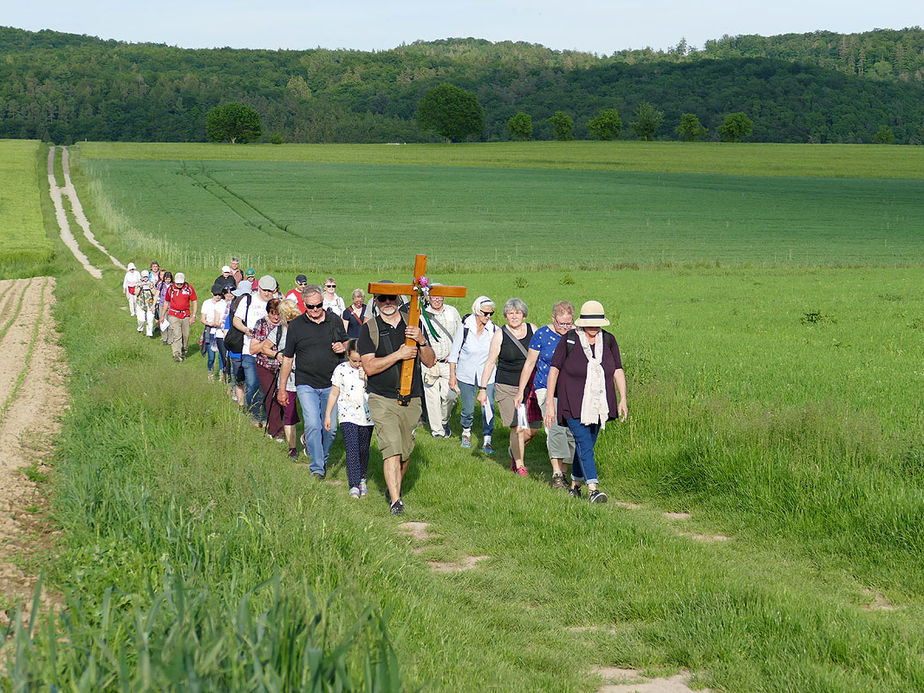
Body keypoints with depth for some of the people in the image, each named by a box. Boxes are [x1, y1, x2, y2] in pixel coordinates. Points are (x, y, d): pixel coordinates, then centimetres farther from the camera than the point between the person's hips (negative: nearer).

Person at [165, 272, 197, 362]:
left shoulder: (189, 289, -2)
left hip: (186, 316, 1)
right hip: (173, 315, -1)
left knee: (186, 335, 10)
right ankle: (177, 354, -16)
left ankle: (184, 351, 33)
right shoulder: (171, 289, 1)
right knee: (177, 335, -13)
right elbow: (167, 302, 13)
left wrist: (193, 316, -5)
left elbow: (195, 302, 2)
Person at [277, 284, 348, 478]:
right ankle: (317, 468, -11)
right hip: (306, 384, -2)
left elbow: (346, 343, 21)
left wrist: (343, 347, -5)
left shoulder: (335, 321, 5)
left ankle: (322, 457, 30)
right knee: (313, 425, -15)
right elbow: (288, 359, 8)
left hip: (331, 385, 2)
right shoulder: (296, 326, 1)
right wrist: (282, 388, 9)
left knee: (331, 428, 4)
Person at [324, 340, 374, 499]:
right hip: (348, 416, -2)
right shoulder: (341, 369, -1)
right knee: (352, 449, -12)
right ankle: (354, 485, -15)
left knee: (364, 449, 10)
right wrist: (327, 415, 5)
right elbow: (334, 393, 5)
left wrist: (367, 378, -17)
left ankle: (362, 479, 33)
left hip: (367, 415, 2)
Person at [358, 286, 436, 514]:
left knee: (406, 452, 10)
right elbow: (369, 367, -10)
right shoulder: (369, 329, -1)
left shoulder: (413, 325, 8)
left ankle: (393, 487, 34)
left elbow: (430, 362, 6)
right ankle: (395, 501, -17)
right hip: (382, 399, -3)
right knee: (392, 450, -15)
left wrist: (421, 341, -13)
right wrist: (399, 355, -19)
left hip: (411, 400, 3)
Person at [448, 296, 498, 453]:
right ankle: (466, 432, 35)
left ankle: (487, 441, 4)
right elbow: (454, 353, -1)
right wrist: (452, 376, -2)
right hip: (466, 375, -1)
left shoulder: (494, 330, -6)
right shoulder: (464, 329, -10)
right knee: (468, 409, 6)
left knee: (488, 408, -7)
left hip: (487, 375, 1)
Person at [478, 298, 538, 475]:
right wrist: (482, 389, -5)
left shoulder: (532, 329, 5)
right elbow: (490, 362, -1)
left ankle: (514, 450, 31)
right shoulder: (500, 335, -3)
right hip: (507, 388, -3)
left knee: (532, 429, 1)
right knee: (517, 428, -9)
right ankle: (519, 464, 9)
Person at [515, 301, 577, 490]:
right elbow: (529, 363, 4)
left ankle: (563, 473, 10)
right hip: (547, 388, -3)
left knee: (572, 431, -2)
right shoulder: (542, 335, -3)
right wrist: (521, 391, 5)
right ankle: (556, 474, -25)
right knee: (555, 427, -20)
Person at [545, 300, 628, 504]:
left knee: (587, 445, 13)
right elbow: (554, 369, -6)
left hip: (598, 403, 5)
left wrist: (623, 399, -4)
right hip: (574, 403, -4)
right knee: (584, 443, -16)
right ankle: (593, 488, -22)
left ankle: (575, 484, 30)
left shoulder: (608, 340, 2)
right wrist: (549, 402, -9)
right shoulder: (569, 340, -9)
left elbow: (618, 371, 5)